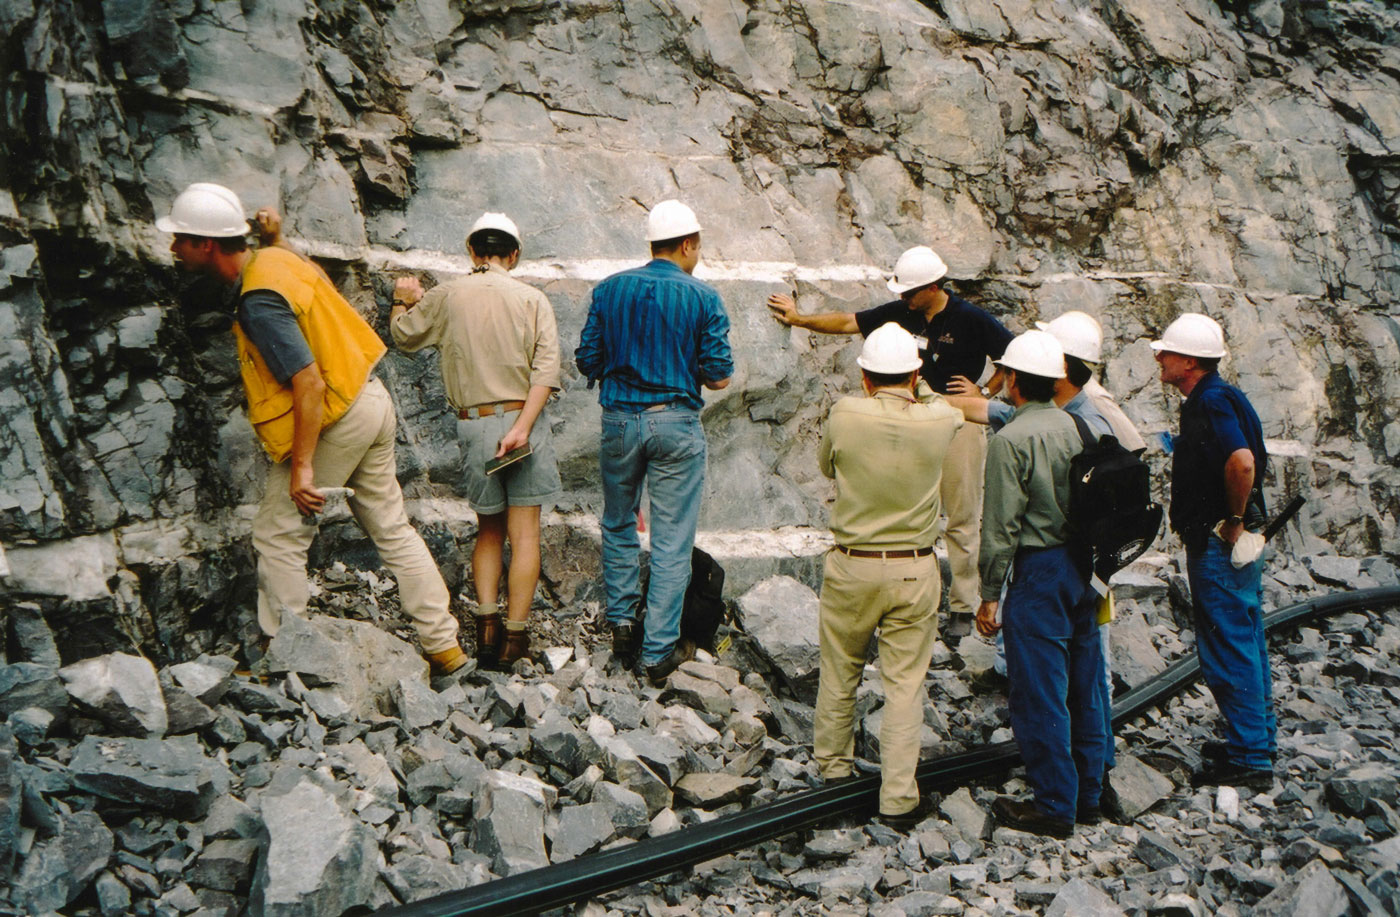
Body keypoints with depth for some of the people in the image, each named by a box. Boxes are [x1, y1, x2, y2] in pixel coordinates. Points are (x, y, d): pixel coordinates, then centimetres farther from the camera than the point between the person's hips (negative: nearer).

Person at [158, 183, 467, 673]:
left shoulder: (259, 300, -22)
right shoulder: (274, 258, 6)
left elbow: (310, 383, -27)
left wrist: (301, 466, -26)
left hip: (334, 418, -10)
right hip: (371, 400, 10)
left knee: (277, 536, 2)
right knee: (391, 528, 14)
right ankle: (444, 647, 20)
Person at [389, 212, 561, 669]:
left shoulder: (446, 297, 3)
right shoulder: (532, 299, 0)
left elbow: (404, 336, 18)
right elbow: (547, 369, -11)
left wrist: (405, 301, 37)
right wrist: (523, 426, -15)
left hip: (474, 423, 2)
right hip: (523, 419, -2)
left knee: (488, 530, 17)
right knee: (524, 534, 3)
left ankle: (486, 622, 5)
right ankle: (515, 636, 1)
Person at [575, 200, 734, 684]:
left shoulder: (609, 290, 2)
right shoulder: (703, 298, -5)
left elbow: (587, 362, 3)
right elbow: (719, 376, -5)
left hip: (619, 419, 3)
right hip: (676, 422, -3)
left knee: (619, 525, 22)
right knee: (672, 540, 4)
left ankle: (622, 622, 23)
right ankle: (660, 649, 8)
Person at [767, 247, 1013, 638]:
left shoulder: (971, 320, -9)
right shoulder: (900, 313, 3)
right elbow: (847, 322, 12)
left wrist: (985, 393, -6)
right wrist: (799, 319, 10)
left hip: (960, 423, -5)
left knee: (961, 518, 0)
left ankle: (962, 606, 9)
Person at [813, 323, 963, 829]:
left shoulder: (845, 415, -12)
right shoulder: (940, 421, -10)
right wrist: (915, 393, 32)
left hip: (851, 565, 0)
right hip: (914, 570, 0)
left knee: (839, 673, 17)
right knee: (905, 684, 6)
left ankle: (832, 766, 35)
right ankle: (898, 798, 10)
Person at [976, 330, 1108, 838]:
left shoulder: (1010, 441, -15)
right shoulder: (1077, 427, 6)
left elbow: (1001, 527, -16)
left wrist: (989, 595, -9)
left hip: (1039, 571, -8)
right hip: (1085, 566, 8)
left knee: (1039, 692, 1)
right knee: (1083, 686, 14)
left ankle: (1054, 806, 7)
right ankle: (1087, 795, 24)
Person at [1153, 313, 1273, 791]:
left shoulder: (1211, 402, -19)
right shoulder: (1214, 398, 13)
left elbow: (1242, 462, -35)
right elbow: (1245, 461, 24)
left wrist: (1234, 520, -22)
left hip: (1217, 544, -11)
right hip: (1229, 542, 11)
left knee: (1228, 650, -3)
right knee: (1245, 642, 18)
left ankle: (1249, 760, 4)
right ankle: (1258, 741, 30)